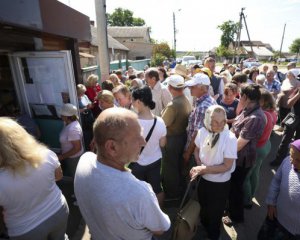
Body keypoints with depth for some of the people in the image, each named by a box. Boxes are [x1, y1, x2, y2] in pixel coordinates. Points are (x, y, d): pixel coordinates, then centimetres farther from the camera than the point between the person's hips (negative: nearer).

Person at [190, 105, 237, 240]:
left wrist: (204, 169, -26)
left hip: (220, 184, -4)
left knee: (215, 213, 20)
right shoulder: (202, 132, -15)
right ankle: (204, 227, 64)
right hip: (203, 179, 4)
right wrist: (199, 166, -14)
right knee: (203, 207, 30)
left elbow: (226, 166, -23)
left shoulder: (230, 138, -26)